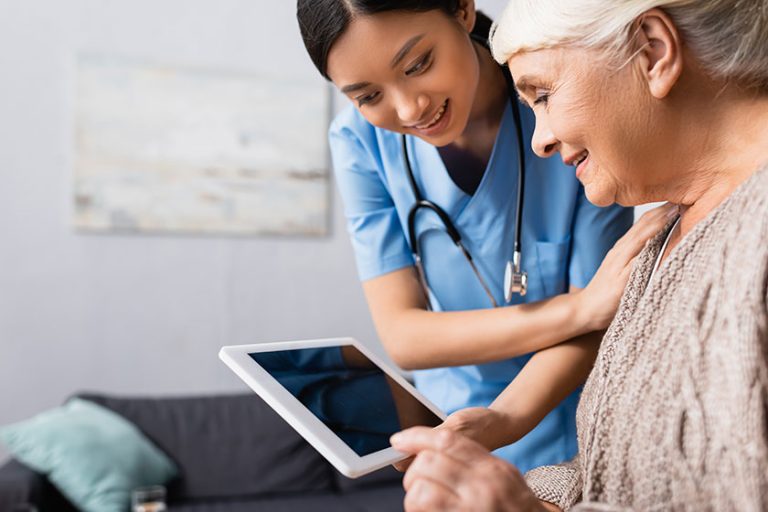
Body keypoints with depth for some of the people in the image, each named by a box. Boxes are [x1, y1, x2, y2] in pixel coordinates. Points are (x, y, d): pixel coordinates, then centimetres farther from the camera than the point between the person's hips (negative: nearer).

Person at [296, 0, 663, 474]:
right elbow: (402, 335, -21)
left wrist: (497, 424, -37)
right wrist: (579, 307, -33)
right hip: (454, 414, 2)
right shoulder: (361, 139, -17)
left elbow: (594, 326, -19)